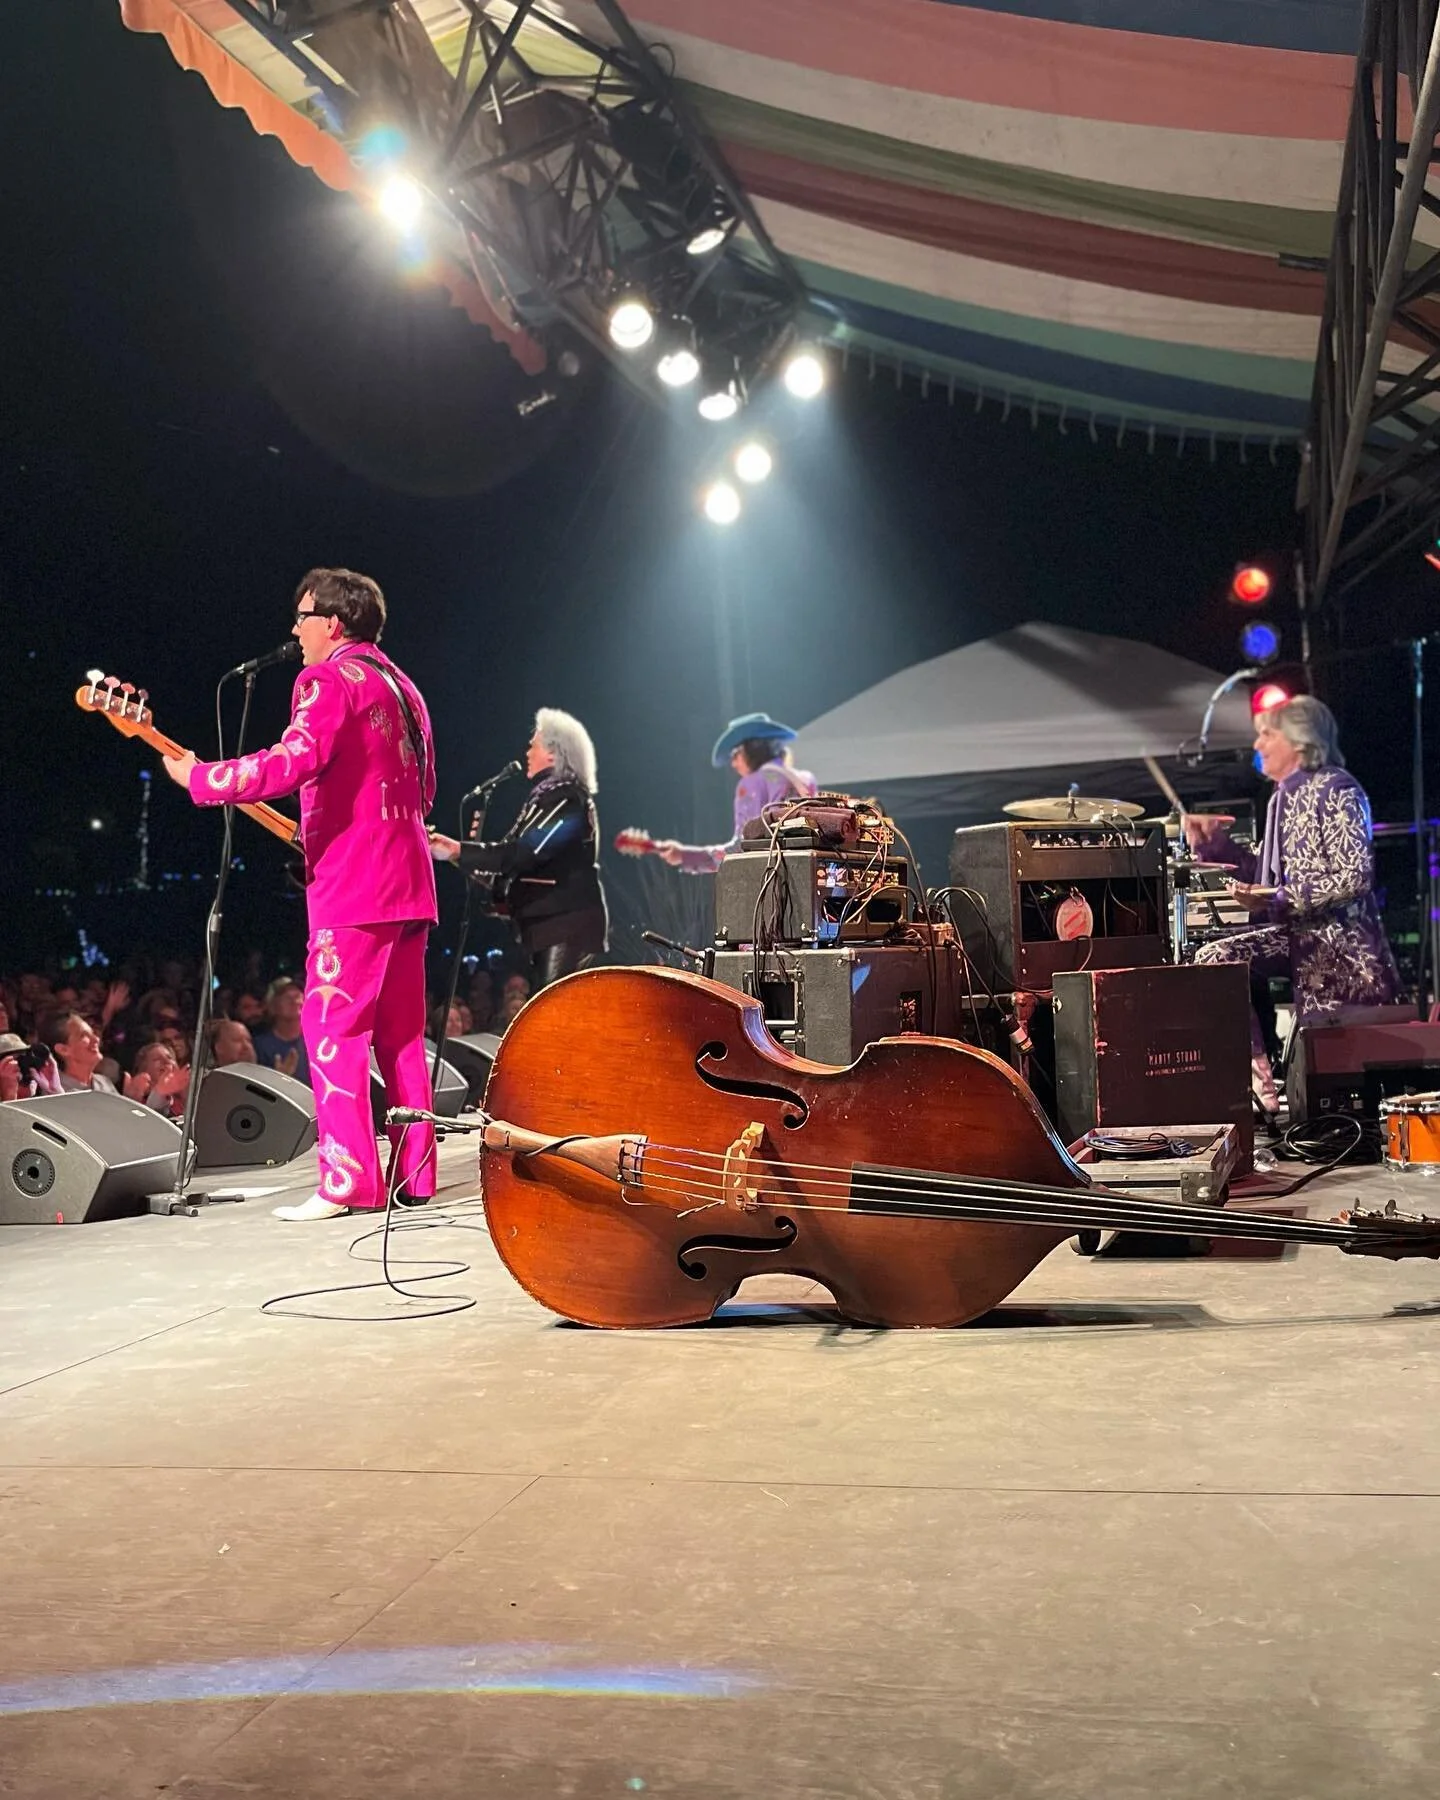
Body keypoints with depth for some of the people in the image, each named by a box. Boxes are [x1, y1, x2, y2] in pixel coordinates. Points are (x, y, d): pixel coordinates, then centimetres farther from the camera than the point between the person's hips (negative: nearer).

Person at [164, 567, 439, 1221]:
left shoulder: (330, 679, -6)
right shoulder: (401, 687, 22)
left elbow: (294, 760, -23)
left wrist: (198, 776, -14)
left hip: (353, 882, -9)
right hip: (407, 877, 9)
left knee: (330, 1026, -7)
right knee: (400, 1031, 11)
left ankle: (348, 1181, -10)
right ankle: (415, 1170, 13)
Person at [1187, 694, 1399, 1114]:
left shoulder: (1336, 789, -12)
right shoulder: (1284, 797, 14)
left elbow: (1355, 878, -20)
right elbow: (1265, 873, 17)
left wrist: (1280, 901, -27)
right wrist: (1215, 844, 3)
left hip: (1339, 942, -8)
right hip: (1296, 934, 8)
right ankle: (1258, 1075, -13)